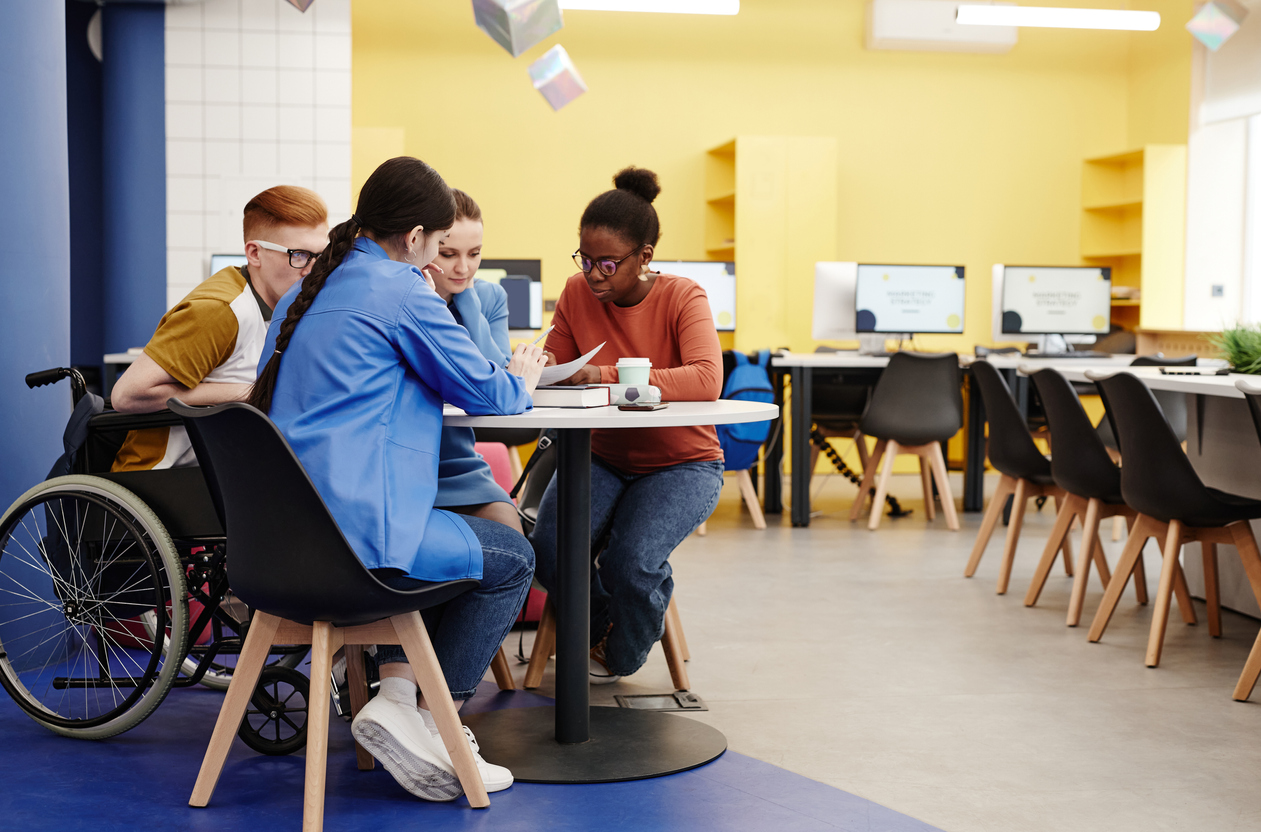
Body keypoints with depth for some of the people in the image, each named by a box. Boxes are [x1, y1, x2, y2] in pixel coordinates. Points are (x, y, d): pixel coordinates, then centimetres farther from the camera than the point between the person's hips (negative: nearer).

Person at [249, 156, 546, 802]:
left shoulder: (310, 290, 18)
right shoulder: (401, 292, -8)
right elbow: (486, 392, -2)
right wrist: (522, 379, 20)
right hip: (352, 527, -9)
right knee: (511, 557, 9)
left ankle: (396, 693, 15)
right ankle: (422, 721, 5)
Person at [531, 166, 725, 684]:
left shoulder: (682, 298, -15)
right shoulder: (578, 293, -3)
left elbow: (706, 381, -32)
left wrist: (611, 377, -39)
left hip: (681, 463, -3)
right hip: (602, 456, 4)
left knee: (632, 562, -28)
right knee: (549, 551, -23)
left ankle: (621, 654, 10)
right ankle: (601, 623, 14)